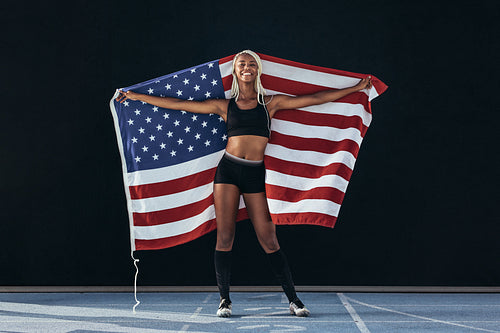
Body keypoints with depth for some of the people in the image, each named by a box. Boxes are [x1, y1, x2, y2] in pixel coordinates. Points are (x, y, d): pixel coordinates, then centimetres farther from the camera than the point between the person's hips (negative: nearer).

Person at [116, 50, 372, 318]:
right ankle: (224, 300, 10)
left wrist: (356, 88, 13)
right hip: (228, 170, 1)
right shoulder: (225, 106, 9)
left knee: (269, 240, -2)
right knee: (224, 236, -2)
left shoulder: (271, 103, 9)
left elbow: (315, 99, 11)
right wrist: (137, 96, 12)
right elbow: (179, 104, 11)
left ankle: (293, 300, 8)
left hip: (255, 174, -1)